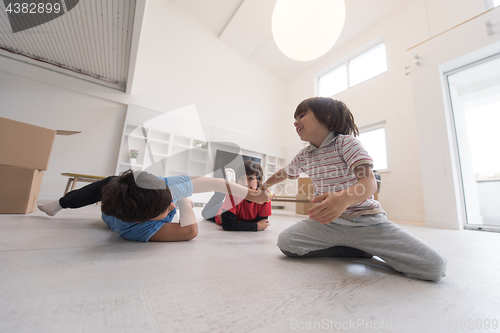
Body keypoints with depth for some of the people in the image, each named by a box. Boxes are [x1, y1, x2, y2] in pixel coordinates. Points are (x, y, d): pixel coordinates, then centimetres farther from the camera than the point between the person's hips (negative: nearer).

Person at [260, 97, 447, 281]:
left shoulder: (346, 142, -11)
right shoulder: (303, 156, 5)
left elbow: (369, 182, -24)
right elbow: (285, 173, 25)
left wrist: (343, 198, -45)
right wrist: (265, 186, 38)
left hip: (365, 221, -4)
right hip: (327, 222, 5)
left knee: (435, 266, -19)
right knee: (284, 242, -17)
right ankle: (358, 249, -2)